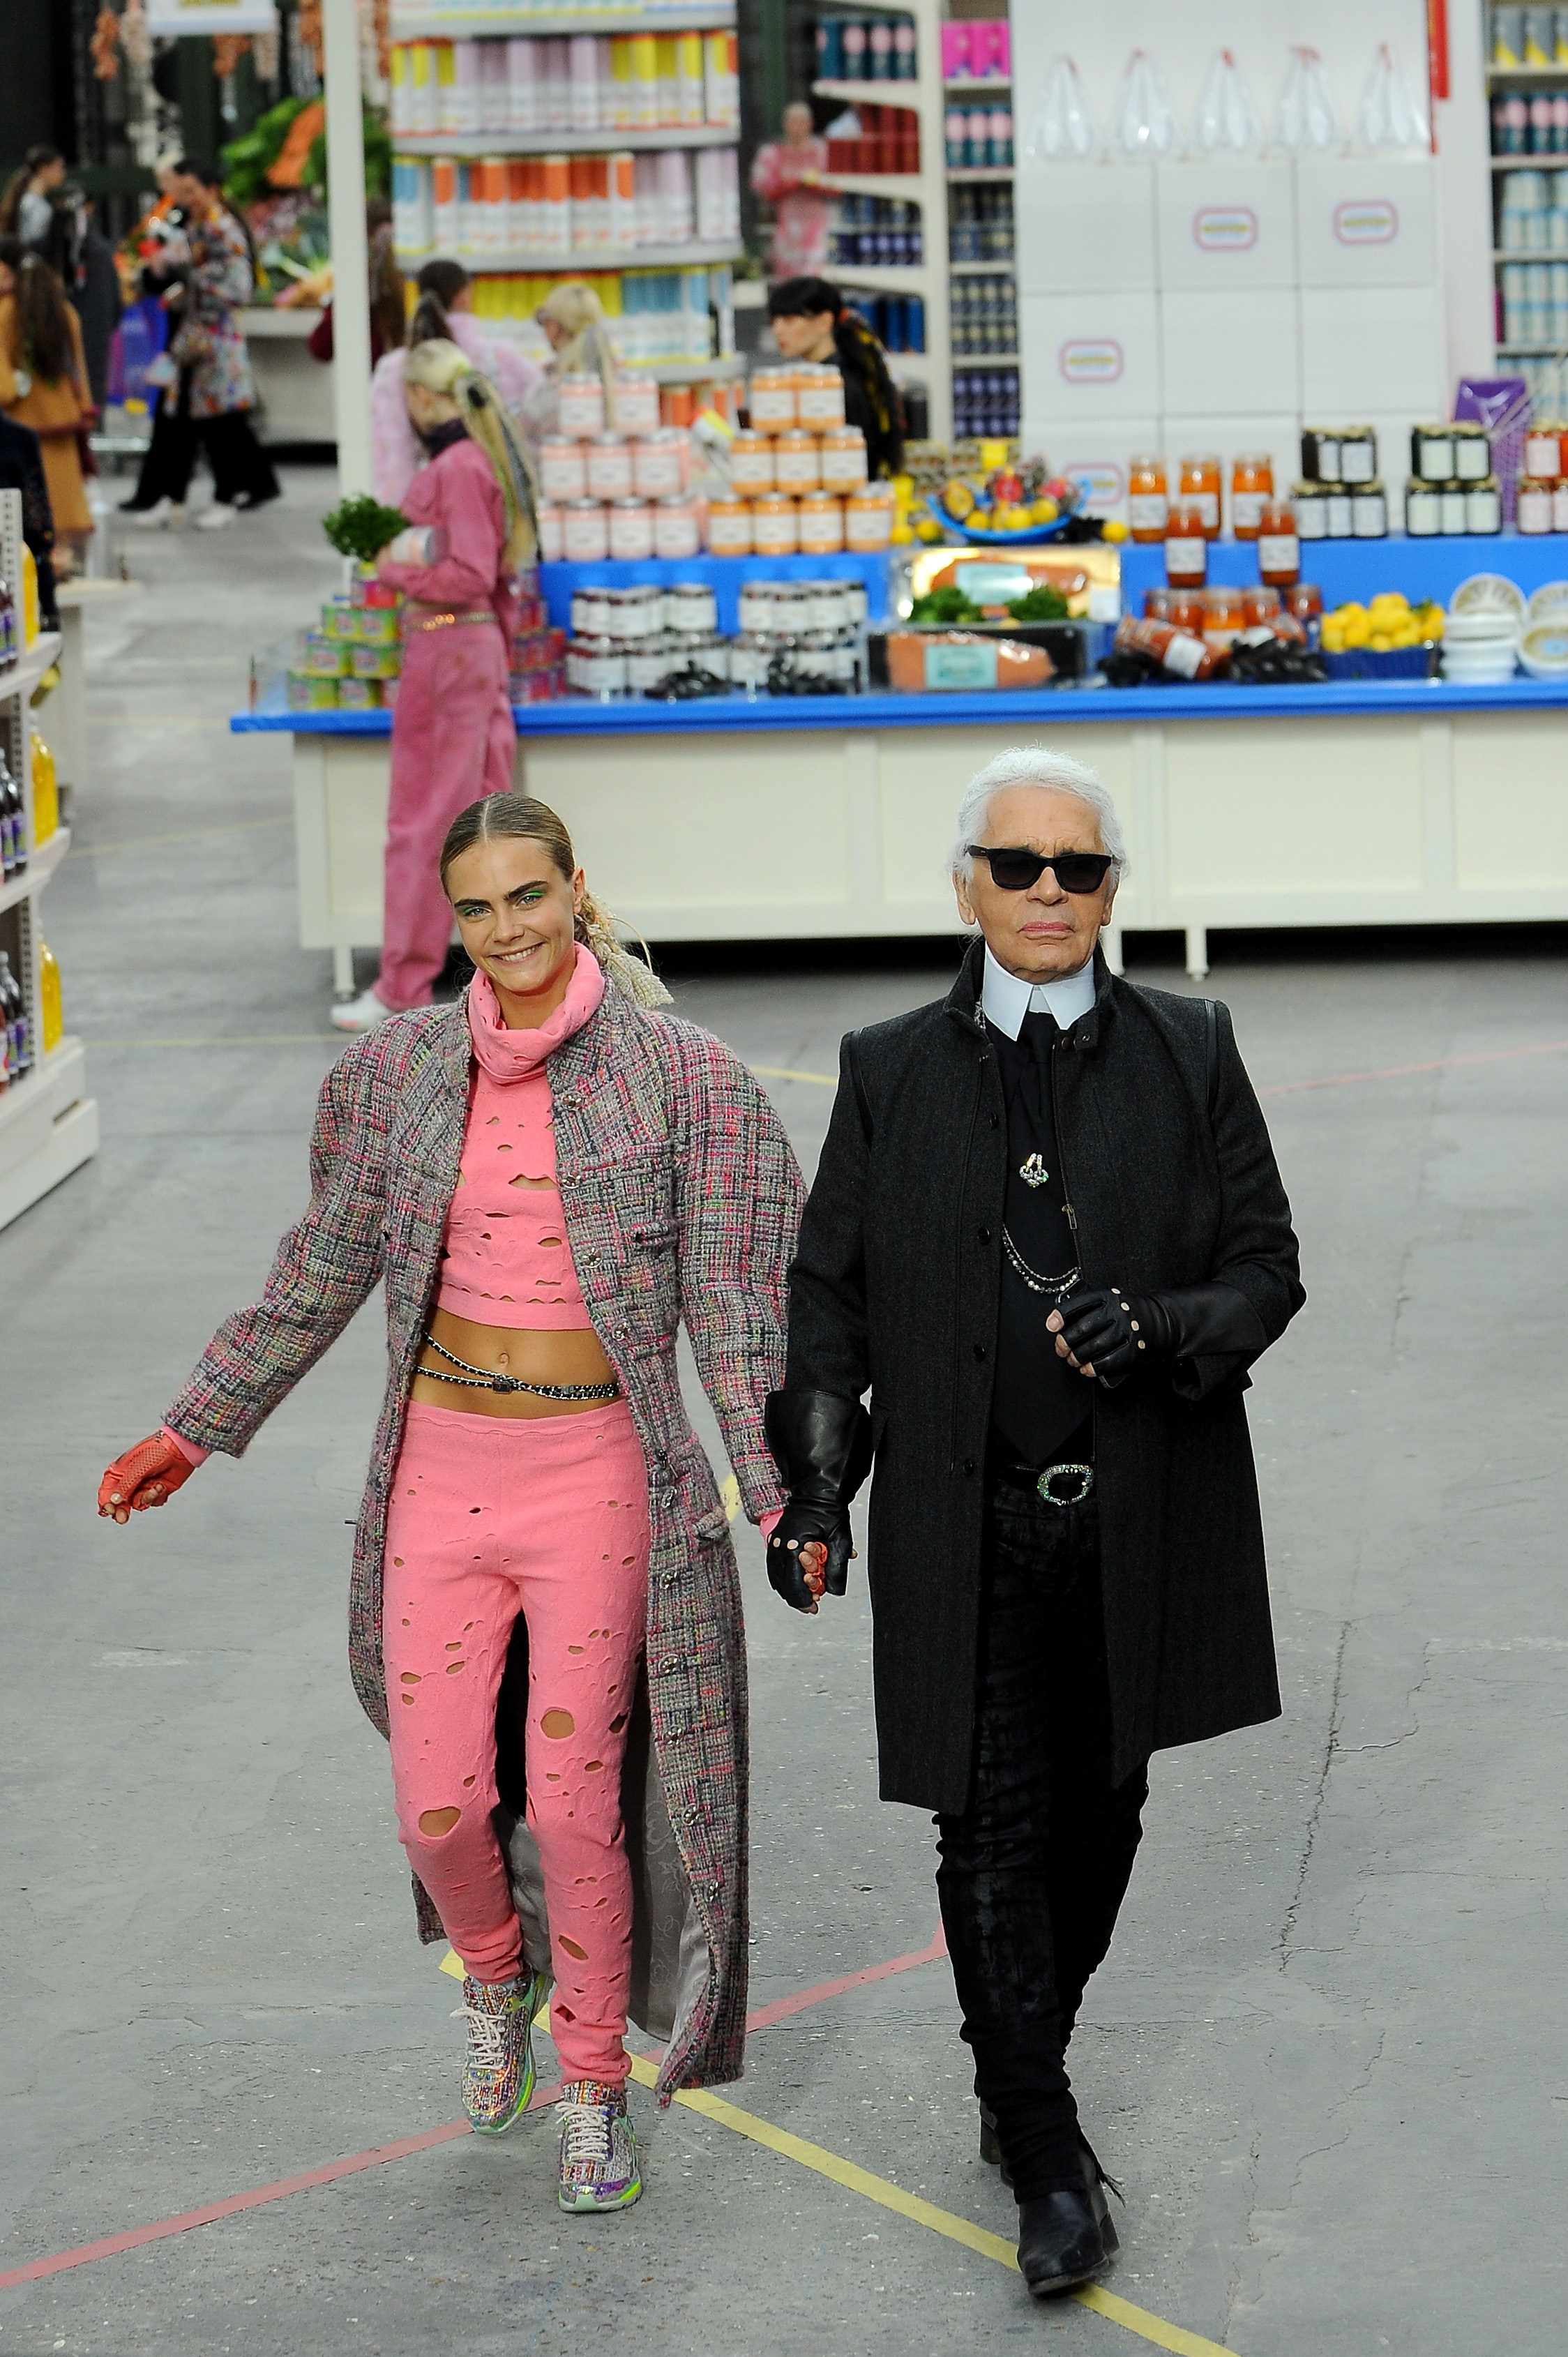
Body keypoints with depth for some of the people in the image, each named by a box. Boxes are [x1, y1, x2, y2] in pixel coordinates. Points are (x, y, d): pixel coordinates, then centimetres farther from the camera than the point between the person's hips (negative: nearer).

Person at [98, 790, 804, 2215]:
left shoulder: (680, 1079, -7)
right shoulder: (398, 1074, 2)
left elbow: (737, 1303, -6)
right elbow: (321, 1278, 12)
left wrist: (782, 1492, -13)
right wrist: (195, 1431, 15)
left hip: (597, 1469, -3)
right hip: (443, 1467, 3)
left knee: (577, 1803, -1)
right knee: (439, 1803, 3)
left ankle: (593, 2087, 19)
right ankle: (495, 1978, 37)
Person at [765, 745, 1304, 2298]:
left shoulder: (1189, 1056, 3)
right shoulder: (891, 1075, 3)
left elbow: (1266, 1266, 3)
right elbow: (827, 1293, 6)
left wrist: (1165, 1336, -18)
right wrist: (815, 1482, -5)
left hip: (1143, 1516, 1)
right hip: (968, 1526, -1)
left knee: (1099, 1815, 12)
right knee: (993, 1831, -4)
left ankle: (1025, 2071, 34)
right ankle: (1046, 2156, 3)